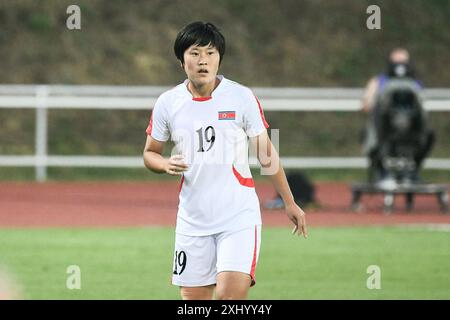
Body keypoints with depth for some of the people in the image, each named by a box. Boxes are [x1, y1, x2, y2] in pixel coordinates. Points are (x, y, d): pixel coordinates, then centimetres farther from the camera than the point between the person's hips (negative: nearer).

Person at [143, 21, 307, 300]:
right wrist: (167, 165, -11)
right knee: (193, 300, 3)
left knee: (230, 293, -19)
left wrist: (289, 203, 5)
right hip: (192, 221, 3)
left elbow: (266, 152, 4)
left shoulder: (242, 97, -4)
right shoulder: (167, 103, 1)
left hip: (239, 217, -3)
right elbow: (150, 153, 13)